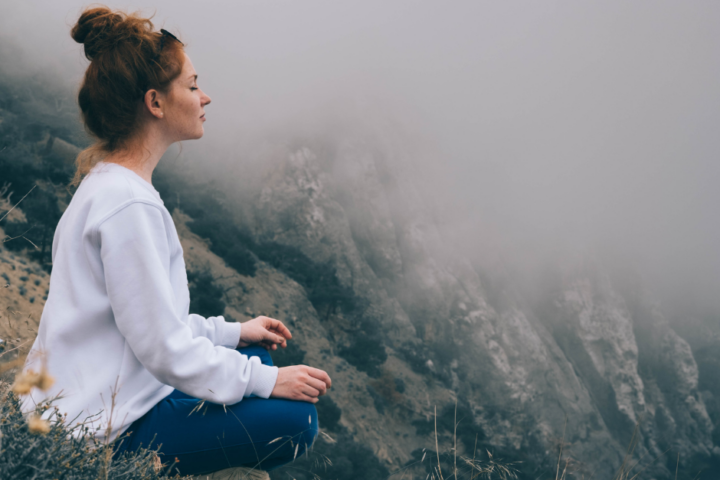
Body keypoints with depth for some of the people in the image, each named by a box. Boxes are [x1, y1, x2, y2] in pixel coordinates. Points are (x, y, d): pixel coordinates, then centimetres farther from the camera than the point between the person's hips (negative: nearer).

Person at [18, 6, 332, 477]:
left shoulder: (107, 183, 8)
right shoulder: (128, 205, -23)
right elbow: (166, 350, -22)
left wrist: (232, 332, 16)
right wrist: (269, 381, -14)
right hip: (101, 430, -10)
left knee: (255, 355, 21)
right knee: (293, 419, -14)